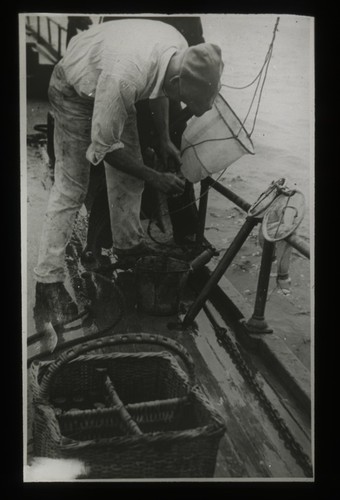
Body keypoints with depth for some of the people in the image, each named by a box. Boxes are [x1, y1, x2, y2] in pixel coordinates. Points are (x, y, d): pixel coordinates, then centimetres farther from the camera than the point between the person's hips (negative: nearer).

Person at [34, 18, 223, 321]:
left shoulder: (182, 53, -21)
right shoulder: (124, 78, -44)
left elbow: (159, 90, 5)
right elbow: (102, 149, -31)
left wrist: (164, 139, 3)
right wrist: (155, 179, -25)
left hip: (115, 90, 7)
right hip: (74, 90, -7)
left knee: (129, 172, 8)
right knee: (71, 188, -9)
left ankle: (128, 243, 30)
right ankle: (48, 279, 0)